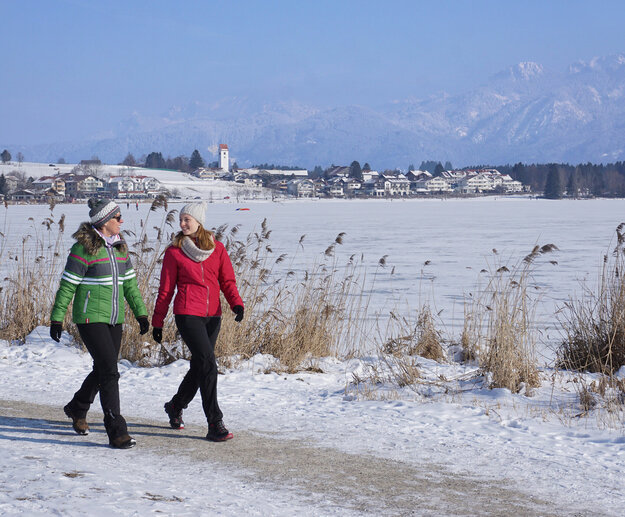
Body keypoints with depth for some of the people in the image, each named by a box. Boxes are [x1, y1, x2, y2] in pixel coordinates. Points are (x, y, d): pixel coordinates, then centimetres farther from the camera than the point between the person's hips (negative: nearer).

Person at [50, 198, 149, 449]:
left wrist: (140, 313, 9)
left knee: (103, 370, 17)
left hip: (114, 319, 8)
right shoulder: (84, 249, -12)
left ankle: (77, 409, 42)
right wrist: (57, 318, -9)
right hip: (90, 318, -8)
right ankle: (116, 432, -11)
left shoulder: (119, 247, 10)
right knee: (109, 372, -14)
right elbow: (67, 286, -9)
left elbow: (130, 283, 15)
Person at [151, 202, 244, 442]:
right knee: (208, 364, -15)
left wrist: (236, 303, -9)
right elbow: (166, 289, 5)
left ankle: (176, 406, 40)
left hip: (212, 316, 5)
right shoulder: (174, 251, 1)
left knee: (199, 366, 14)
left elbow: (227, 280, 9)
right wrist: (157, 322, 6)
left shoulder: (217, 248, 8)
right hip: (188, 314, -5)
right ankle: (214, 424, -13)